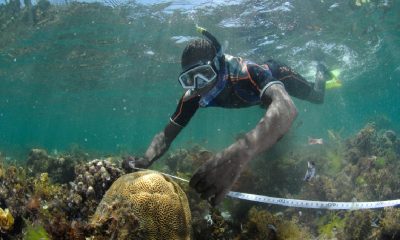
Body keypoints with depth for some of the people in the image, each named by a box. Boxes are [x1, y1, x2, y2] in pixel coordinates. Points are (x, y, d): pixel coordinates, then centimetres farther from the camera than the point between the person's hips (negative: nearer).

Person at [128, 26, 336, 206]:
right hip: (255, 93, 4)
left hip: (275, 76, -4)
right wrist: (146, 159, -55)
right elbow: (167, 134, -31)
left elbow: (287, 108, -72)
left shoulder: (248, 72, -53)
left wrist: (240, 152, -90)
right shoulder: (192, 97, -36)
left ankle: (320, 72, 48)